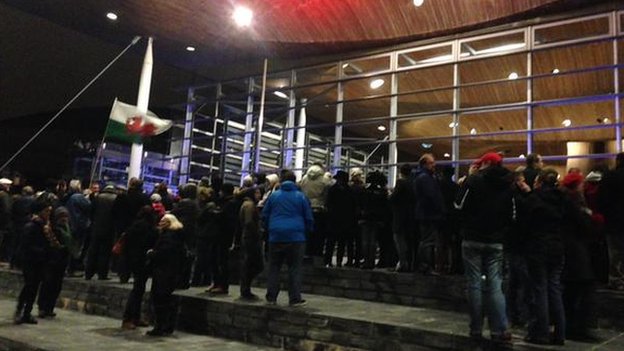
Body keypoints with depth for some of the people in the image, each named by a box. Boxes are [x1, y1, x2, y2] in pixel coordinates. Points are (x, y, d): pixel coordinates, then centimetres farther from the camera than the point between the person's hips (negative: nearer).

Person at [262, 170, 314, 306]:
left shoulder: (274, 195, 5)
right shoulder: (301, 196, 1)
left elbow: (264, 215, 11)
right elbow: (309, 218, 4)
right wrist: (306, 231, 20)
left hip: (276, 237, 2)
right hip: (296, 237, -2)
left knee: (274, 267, 10)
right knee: (295, 268, 3)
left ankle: (271, 297, 11)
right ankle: (295, 298, 2)